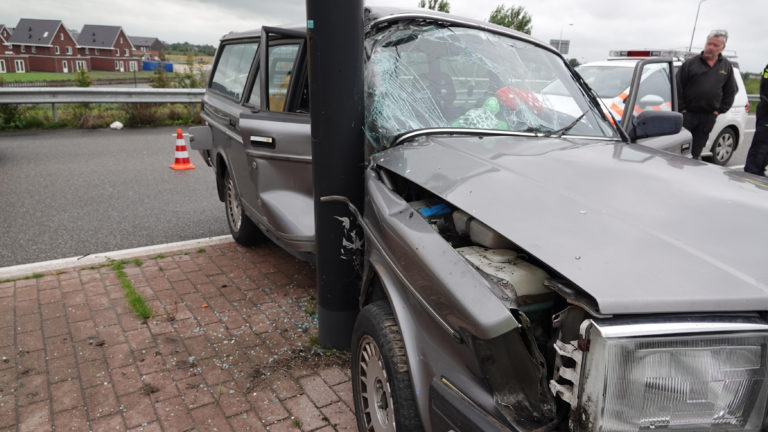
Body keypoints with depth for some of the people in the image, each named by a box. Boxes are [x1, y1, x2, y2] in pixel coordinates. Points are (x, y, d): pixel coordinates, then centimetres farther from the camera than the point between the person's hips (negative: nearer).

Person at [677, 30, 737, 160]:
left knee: (696, 152, 9)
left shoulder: (727, 66, 9)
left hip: (709, 117, 3)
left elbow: (730, 92, 14)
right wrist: (682, 108, -8)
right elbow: (677, 87, -4)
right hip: (688, 114, -3)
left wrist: (719, 110, 5)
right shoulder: (691, 63, -2)